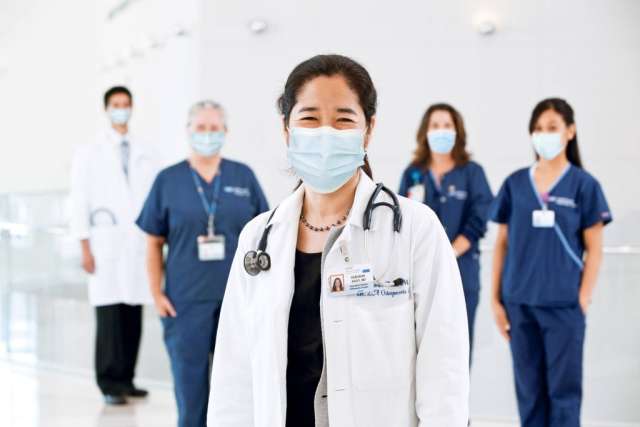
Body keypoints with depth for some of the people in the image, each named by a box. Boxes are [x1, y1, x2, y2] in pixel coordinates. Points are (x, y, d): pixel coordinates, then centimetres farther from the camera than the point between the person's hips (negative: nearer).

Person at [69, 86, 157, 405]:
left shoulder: (145, 153, 14)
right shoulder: (89, 152, 6)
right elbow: (79, 201, 2)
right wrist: (85, 248, -5)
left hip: (139, 244, 3)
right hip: (106, 244, -3)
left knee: (133, 317, 2)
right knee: (109, 316, -7)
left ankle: (126, 379, 11)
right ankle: (110, 384, 0)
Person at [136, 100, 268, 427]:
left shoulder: (244, 177, 4)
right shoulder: (168, 180, 2)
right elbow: (154, 243, 4)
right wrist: (157, 294, -2)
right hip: (186, 301, -1)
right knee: (190, 381, 6)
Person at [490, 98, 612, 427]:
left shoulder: (584, 185, -1)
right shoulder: (515, 184, 6)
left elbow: (594, 249, -1)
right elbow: (502, 243, 8)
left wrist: (583, 300, -8)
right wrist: (496, 299, 5)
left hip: (563, 303, -2)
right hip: (519, 302, 3)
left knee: (563, 388, 3)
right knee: (528, 388, 10)